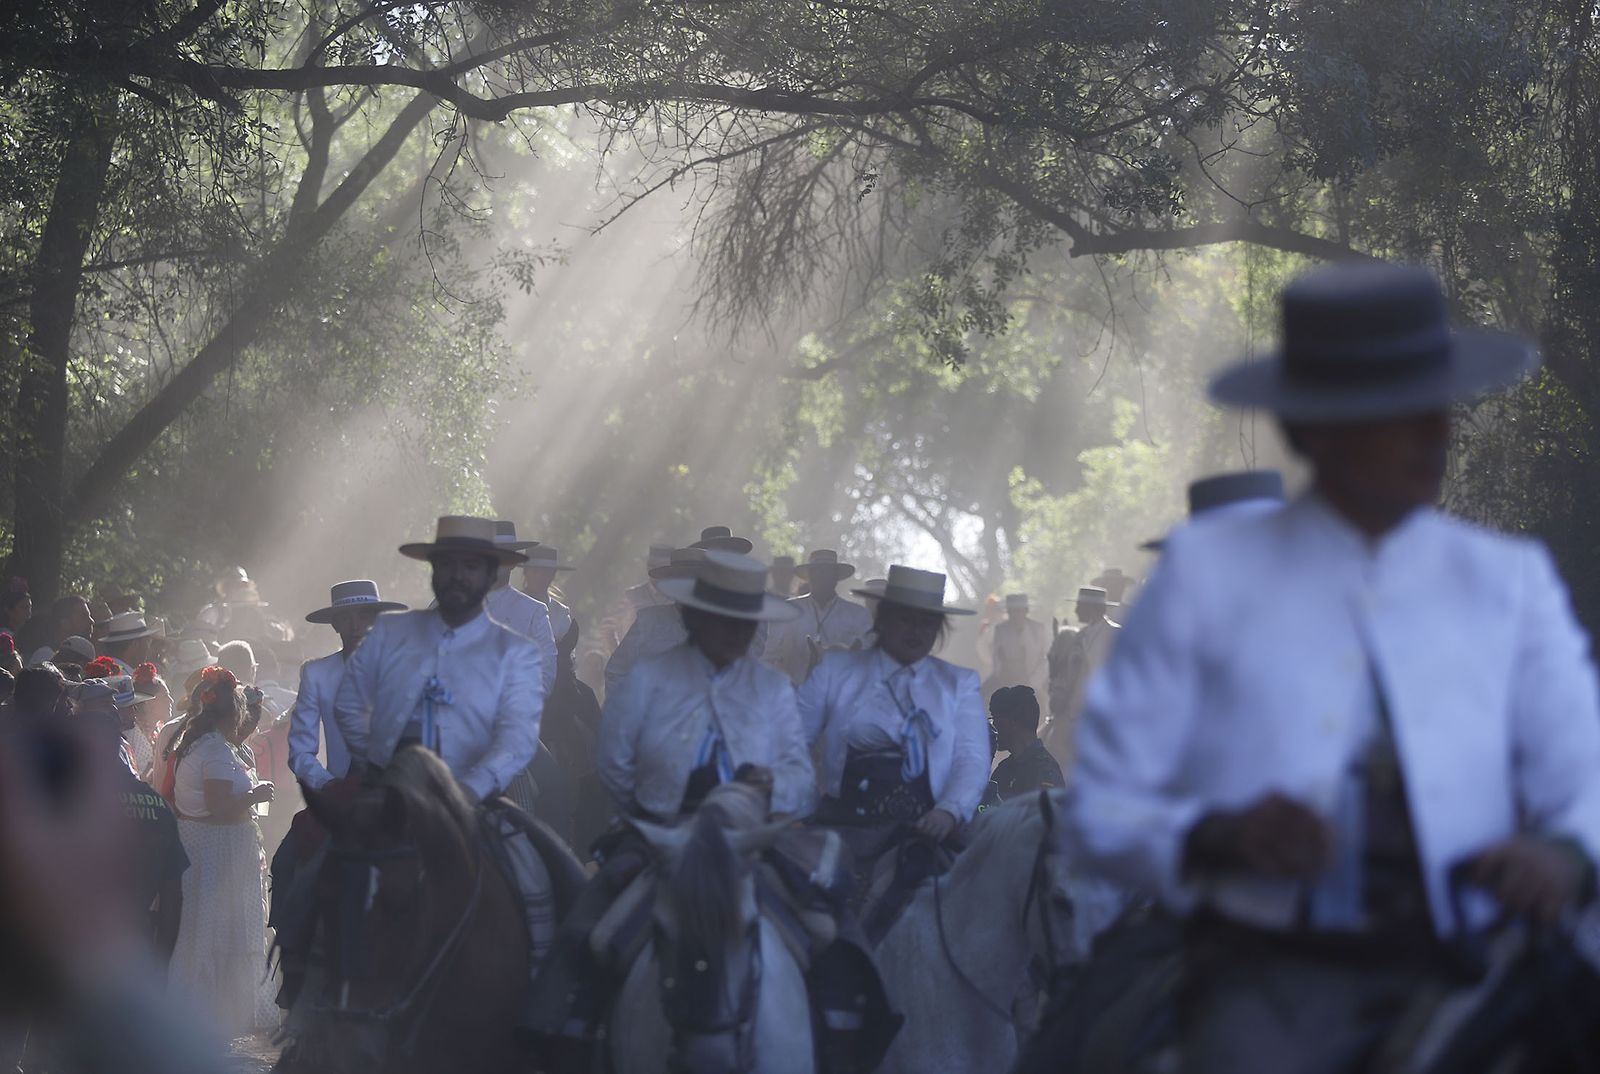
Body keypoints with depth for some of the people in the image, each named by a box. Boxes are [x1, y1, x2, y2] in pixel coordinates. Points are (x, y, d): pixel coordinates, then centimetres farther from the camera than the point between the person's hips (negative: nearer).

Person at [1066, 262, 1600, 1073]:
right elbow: (1103, 811, 5)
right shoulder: (1206, 573, 7)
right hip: (1273, 980, -2)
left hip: (1464, 976, 2)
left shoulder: (1511, 580, 13)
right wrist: (1219, 838, -15)